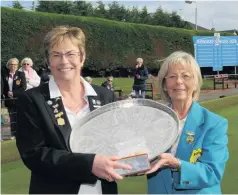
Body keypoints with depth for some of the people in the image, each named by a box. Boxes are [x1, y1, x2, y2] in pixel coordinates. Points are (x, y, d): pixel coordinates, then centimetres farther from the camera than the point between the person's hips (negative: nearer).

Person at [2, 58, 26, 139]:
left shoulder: (21, 74, 2)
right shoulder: (5, 75, 8)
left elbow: (23, 88, -5)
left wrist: (13, 93, -13)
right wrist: (7, 93, -11)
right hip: (9, 100, 2)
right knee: (12, 117, 4)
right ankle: (14, 134, 10)